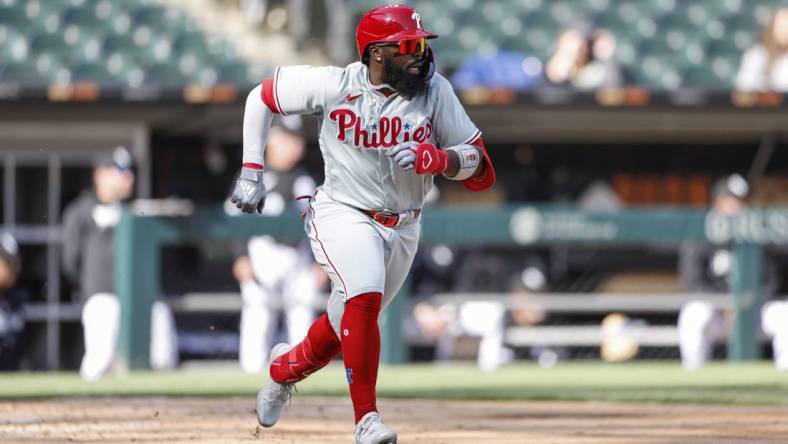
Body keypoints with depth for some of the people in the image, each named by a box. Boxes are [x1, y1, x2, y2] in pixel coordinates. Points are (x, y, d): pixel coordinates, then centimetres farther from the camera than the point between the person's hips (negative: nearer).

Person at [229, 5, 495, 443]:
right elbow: (262, 97, 1)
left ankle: (286, 367, 46)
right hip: (343, 214, -4)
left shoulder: (435, 91, -9)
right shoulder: (334, 85, -14)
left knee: (350, 322, 15)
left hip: (402, 228, 4)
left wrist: (433, 159, -29)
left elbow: (480, 168, -9)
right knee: (364, 297, -29)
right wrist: (251, 172, 0)